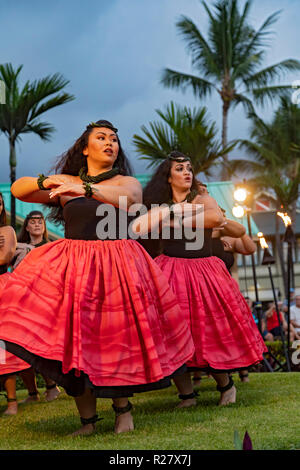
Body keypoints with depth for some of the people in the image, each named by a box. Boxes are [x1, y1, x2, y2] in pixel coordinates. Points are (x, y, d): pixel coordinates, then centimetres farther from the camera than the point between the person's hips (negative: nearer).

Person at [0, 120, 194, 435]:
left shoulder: (127, 182, 10)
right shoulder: (64, 182, 14)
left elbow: (124, 196, -15)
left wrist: (85, 189, -31)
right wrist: (44, 182, -17)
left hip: (116, 267, -1)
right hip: (71, 267, 1)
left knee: (118, 340, -2)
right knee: (73, 342, -5)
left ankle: (122, 408, 20)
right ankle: (87, 418, 5)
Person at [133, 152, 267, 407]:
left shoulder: (203, 200, 2)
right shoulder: (160, 208, 9)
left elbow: (216, 217, -23)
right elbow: (137, 228, -10)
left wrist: (179, 221, -14)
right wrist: (173, 209, -10)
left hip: (204, 273, -2)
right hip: (170, 275, 2)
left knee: (212, 333, 0)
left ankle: (226, 385, 23)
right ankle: (187, 395, 6)